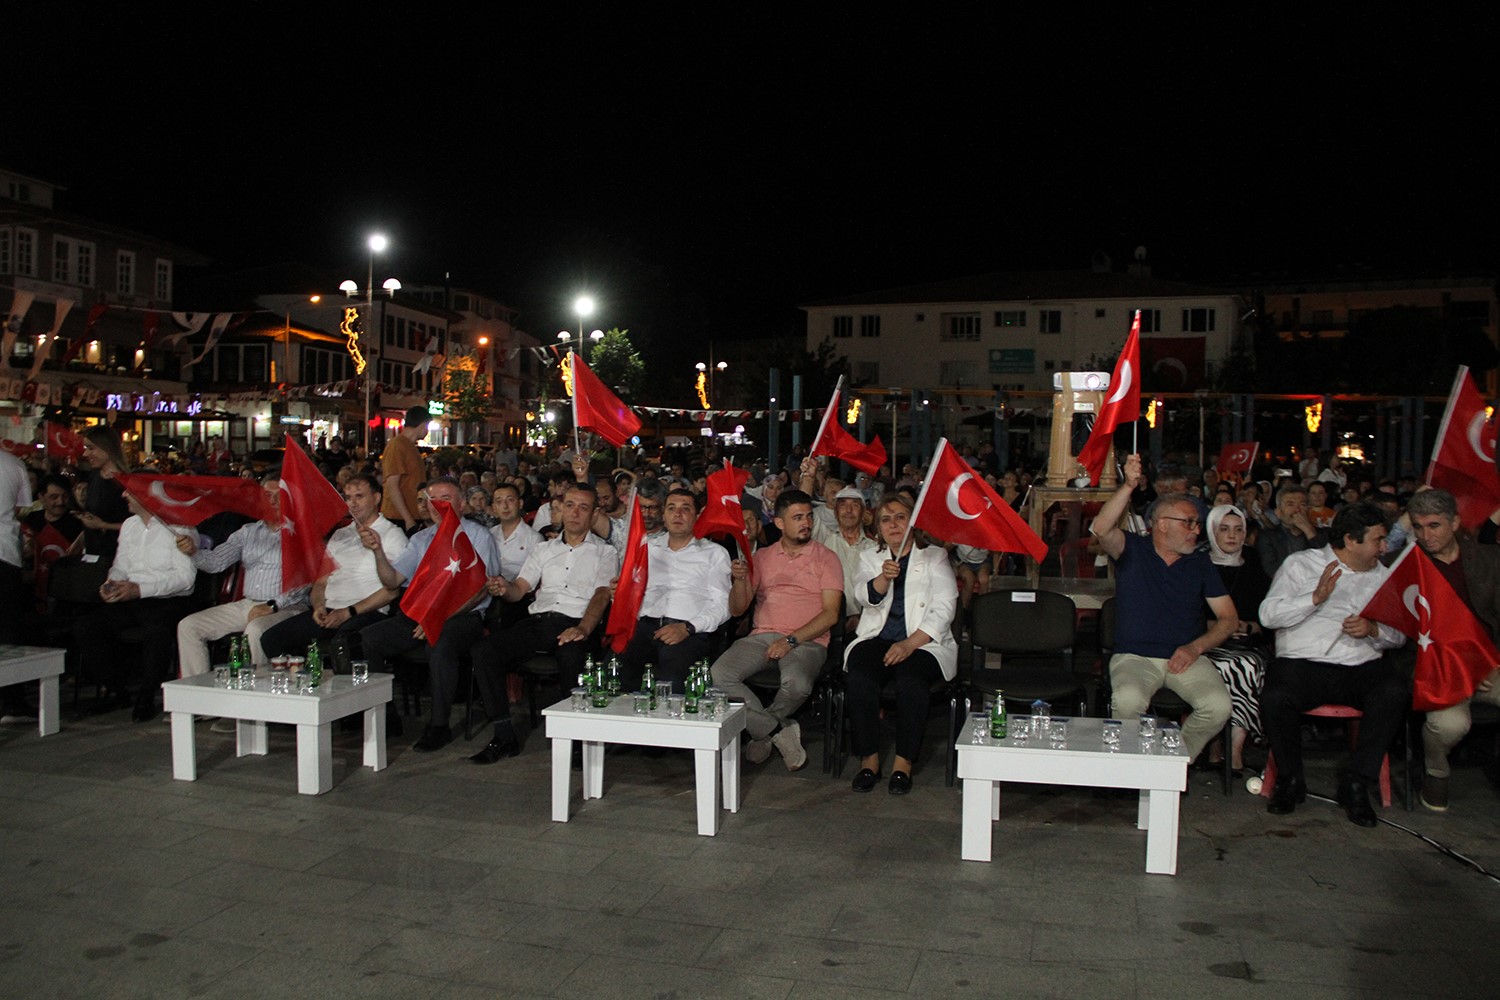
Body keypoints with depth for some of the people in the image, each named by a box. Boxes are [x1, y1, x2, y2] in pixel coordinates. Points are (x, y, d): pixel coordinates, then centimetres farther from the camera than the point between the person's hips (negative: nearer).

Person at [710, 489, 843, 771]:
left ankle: (762, 730, -6)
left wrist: (791, 640, -14)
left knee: (797, 683, -37)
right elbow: (737, 609, 13)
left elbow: (830, 614, -2)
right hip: (762, 636, 3)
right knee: (719, 675, -25)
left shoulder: (826, 558, 8)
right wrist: (740, 580, -9)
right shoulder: (762, 556, 17)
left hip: (806, 641, -3)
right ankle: (779, 730, -12)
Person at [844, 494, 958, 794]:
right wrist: (883, 578, -21)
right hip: (877, 638, 2)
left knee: (910, 677, -34)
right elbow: (865, 599, 2)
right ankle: (869, 758, -19)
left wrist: (910, 644, -15)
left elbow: (943, 609, -1)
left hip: (924, 643, -2)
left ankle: (903, 762, -22)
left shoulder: (934, 557, 11)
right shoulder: (872, 558, 20)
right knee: (860, 676, -29)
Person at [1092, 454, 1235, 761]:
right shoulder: (1132, 550, 4)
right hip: (1134, 657, -3)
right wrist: (1128, 486, -30)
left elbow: (1229, 618, 12)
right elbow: (1102, 530, -19)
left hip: (1187, 658, 3)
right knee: (1128, 700, -34)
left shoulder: (1200, 563, 14)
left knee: (1218, 705, -25)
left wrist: (1195, 647, -6)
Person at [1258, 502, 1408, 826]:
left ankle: (1356, 782, -13)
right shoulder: (1300, 564, 7)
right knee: (1274, 698, -33)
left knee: (1396, 691, -30)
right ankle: (1290, 779, -4)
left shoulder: (1382, 575, 21)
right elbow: (1268, 615, -6)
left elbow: (1399, 634, 15)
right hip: (1303, 663, -3)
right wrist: (1316, 597, -17)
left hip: (1363, 666, 4)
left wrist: (1374, 630, -7)